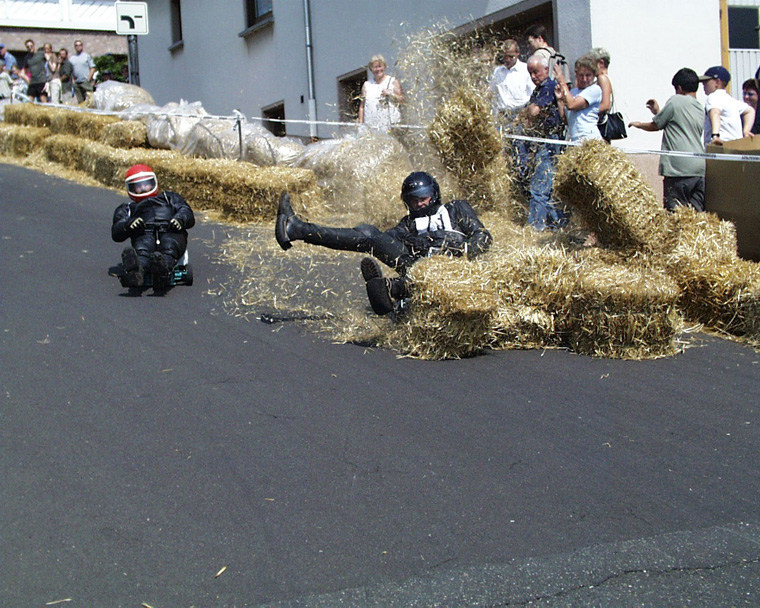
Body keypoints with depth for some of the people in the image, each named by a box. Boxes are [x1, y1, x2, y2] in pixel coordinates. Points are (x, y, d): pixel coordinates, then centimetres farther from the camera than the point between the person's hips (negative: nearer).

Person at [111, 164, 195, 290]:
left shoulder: (169, 198, 43)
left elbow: (189, 217, 22)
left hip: (171, 233, 0)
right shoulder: (127, 208, 40)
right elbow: (116, 234, 19)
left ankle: (163, 269, -72)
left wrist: (180, 219, -5)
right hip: (145, 235, 0)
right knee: (142, 249, -39)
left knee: (169, 247, -39)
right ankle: (137, 271, -72)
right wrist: (128, 225, -8)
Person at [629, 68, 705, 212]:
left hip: (680, 168, -7)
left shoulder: (676, 101, -1)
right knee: (698, 213, 2)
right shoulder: (700, 108, 20)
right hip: (700, 168, 7)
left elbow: (655, 126, 8)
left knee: (674, 211, -7)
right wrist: (658, 112, 36)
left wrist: (639, 124, 27)